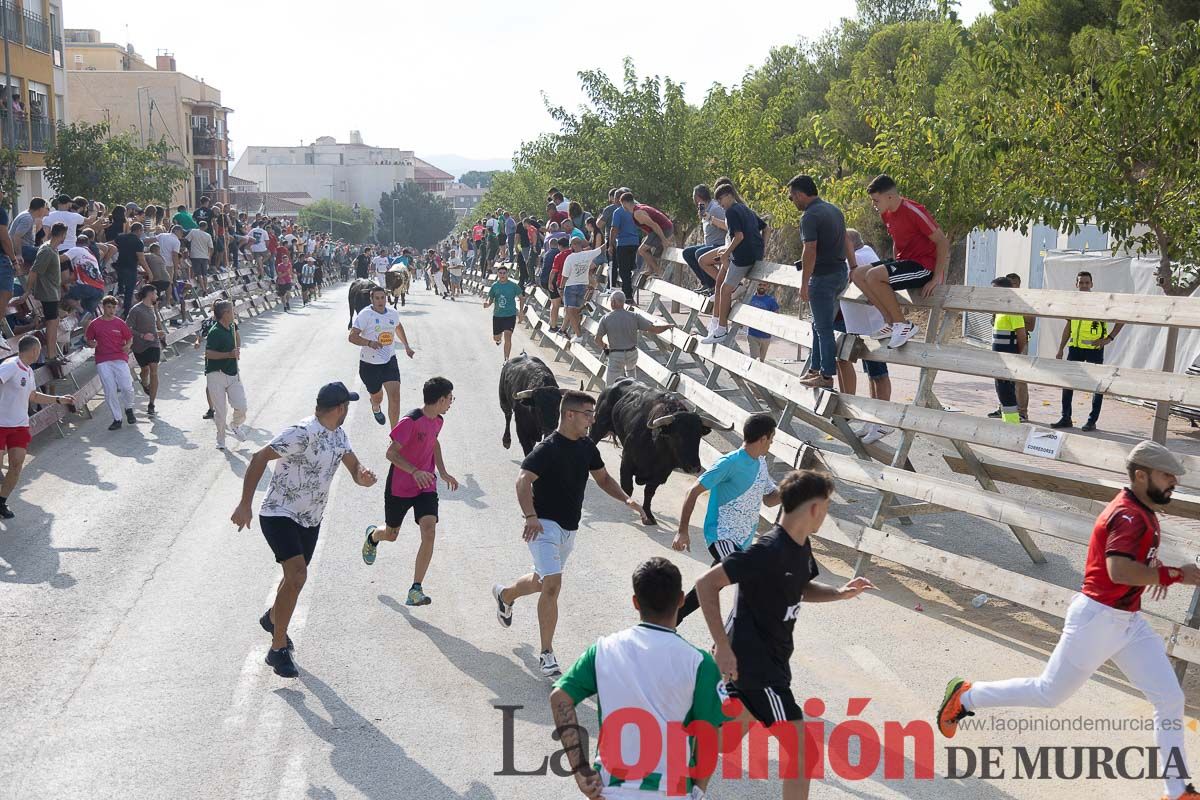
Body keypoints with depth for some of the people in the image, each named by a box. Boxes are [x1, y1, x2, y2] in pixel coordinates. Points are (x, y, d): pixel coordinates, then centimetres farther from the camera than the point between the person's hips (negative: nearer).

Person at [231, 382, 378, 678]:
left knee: (295, 577, 21)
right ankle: (278, 649, -11)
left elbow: (355, 469, 9)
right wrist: (245, 504, -28)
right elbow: (259, 458, -23)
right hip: (279, 516, -8)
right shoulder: (302, 433, -23)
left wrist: (364, 477, -17)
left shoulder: (339, 436, 3)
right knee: (297, 575, -23)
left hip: (310, 520, 8)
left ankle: (272, 618, 51)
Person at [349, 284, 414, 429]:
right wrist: (370, 343, -35)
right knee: (377, 397, 16)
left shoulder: (393, 313, 3)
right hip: (369, 364, -3)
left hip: (389, 361, 3)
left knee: (395, 396, -14)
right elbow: (352, 337, -19)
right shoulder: (365, 315, -13)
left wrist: (406, 346, 29)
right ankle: (376, 408, 56)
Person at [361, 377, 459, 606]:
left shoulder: (438, 420, 2)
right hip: (399, 488, -4)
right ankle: (373, 535, 55)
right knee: (391, 535, 16)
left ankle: (416, 590, -10)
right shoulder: (410, 421, -22)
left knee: (429, 533, -16)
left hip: (426, 486, 5)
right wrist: (415, 471, -33)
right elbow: (391, 453, -21)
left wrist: (442, 472, 15)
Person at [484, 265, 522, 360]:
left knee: (507, 337, -17)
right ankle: (499, 337, 54)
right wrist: (487, 304, -17)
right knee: (496, 338, 15)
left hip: (510, 315, -3)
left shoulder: (513, 286, -6)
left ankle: (506, 359, -9)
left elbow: (521, 297, 4)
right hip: (497, 315, 3)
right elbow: (491, 300, 6)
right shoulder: (494, 286, -1)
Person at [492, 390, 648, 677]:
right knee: (552, 584, -18)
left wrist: (626, 499, 0)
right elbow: (523, 481, -28)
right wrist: (531, 517, -41)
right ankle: (546, 654, -8)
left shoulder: (587, 447, 5)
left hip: (569, 529, 8)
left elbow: (603, 478, 17)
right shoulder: (547, 448, -19)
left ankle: (505, 594, 55)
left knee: (542, 581, 23)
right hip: (544, 525, -8)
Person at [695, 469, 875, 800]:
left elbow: (802, 589, 23)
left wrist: (840, 593, 4)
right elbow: (706, 584, -26)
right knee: (800, 746, -4)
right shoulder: (767, 550, -25)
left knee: (730, 733, 22)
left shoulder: (801, 546, 5)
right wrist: (723, 646, -27)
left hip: (767, 658, 10)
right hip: (754, 663, -10)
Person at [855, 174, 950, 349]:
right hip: (904, 262, 9)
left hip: (924, 267, -9)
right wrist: (895, 268, 15)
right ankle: (891, 322, -4)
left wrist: (936, 279, -19)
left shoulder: (913, 212, -18)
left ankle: (903, 325, -16)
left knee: (873, 275, -28)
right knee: (857, 275, -2)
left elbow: (943, 242, -16)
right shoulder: (886, 214, 8)